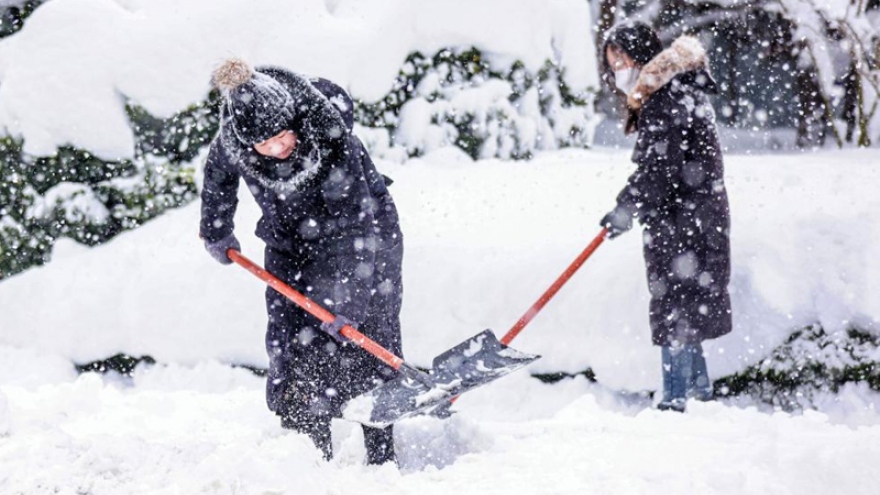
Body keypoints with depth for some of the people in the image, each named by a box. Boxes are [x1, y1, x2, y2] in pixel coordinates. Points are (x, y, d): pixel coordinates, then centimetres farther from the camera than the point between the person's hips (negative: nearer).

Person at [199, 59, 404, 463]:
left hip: (361, 234, -4)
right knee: (291, 348, -4)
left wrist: (346, 304, -36)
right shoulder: (233, 139, -20)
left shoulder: (329, 138, -33)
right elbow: (218, 175, 7)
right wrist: (216, 232, 19)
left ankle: (383, 458, -2)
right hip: (289, 244, 4)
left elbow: (357, 226, -32)